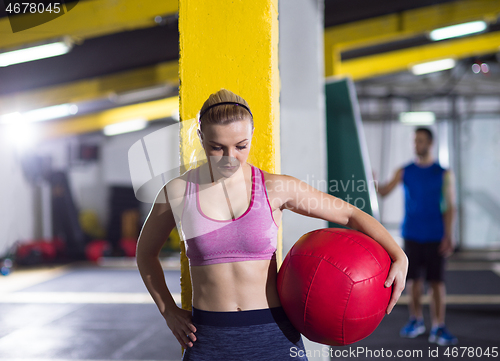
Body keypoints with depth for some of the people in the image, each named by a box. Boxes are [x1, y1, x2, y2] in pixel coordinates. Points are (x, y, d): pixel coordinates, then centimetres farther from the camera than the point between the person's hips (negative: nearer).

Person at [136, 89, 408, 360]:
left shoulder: (276, 189, -3)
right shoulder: (177, 192, -1)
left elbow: (350, 214, 4)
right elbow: (146, 252, 17)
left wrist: (399, 258, -9)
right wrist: (168, 311, 9)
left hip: (273, 334, 0)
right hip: (210, 339, 1)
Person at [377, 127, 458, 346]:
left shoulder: (443, 174, 2)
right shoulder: (404, 172, 6)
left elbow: (449, 206, 1)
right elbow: (384, 192, -4)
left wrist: (448, 236, -7)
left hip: (435, 237, -1)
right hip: (412, 235, 2)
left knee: (437, 282, -2)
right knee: (413, 279, 4)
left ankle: (438, 328, 1)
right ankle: (416, 320, 22)